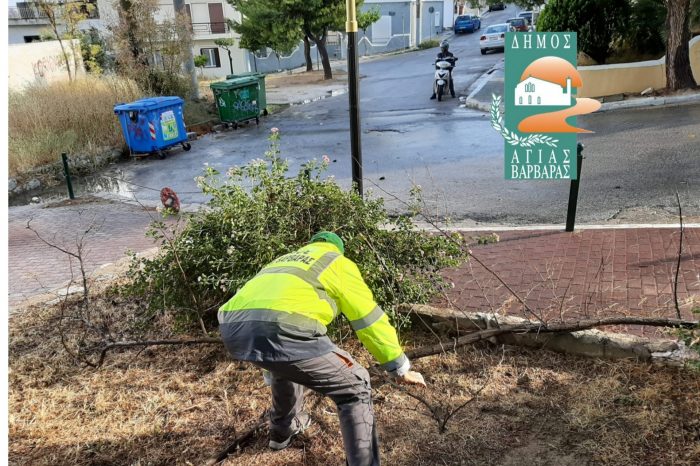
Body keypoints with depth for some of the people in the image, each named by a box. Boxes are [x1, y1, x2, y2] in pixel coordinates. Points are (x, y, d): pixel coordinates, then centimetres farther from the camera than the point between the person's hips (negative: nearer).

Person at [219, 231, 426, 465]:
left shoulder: (283, 262, 41)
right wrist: (401, 369, 32)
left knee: (285, 364, 40)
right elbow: (370, 320, 21)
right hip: (282, 329, -7)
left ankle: (283, 429, 57)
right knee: (355, 387, 13)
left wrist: (271, 371, 63)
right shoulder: (339, 264, 24)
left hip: (234, 328, 7)